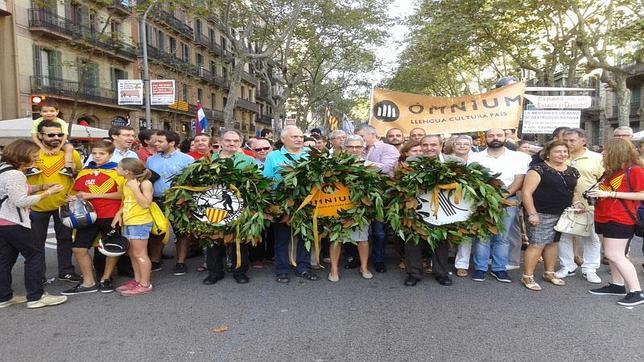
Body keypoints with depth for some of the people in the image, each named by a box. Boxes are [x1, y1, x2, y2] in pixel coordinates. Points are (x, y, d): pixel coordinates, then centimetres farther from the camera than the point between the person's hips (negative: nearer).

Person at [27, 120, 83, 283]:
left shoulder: (71, 154, -6)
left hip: (63, 204, 1)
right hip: (37, 206, -1)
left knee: (65, 239, 12)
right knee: (37, 241, 11)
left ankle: (66, 271, 27)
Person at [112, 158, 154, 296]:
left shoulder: (145, 183, -15)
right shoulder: (126, 182, 9)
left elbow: (146, 204, -24)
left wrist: (134, 188, -25)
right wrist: (119, 214, 4)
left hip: (141, 223, -9)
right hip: (128, 222, 9)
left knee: (139, 253, -3)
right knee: (132, 253, 15)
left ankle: (145, 284, 6)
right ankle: (137, 280, 27)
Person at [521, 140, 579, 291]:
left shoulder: (573, 172, 11)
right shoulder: (539, 169, -11)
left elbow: (576, 190, 24)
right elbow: (527, 192, -15)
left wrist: (576, 203, 2)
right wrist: (532, 213, -20)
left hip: (563, 215, 7)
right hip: (541, 214, -7)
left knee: (553, 243, 16)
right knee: (537, 244, -7)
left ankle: (549, 273, 30)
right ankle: (527, 277, 2)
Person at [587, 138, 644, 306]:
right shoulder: (611, 171, 12)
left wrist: (610, 194, -21)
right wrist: (596, 193, 6)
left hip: (619, 220, -8)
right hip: (603, 217, 8)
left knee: (614, 255, -10)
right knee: (611, 254, 13)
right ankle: (617, 285, 24)